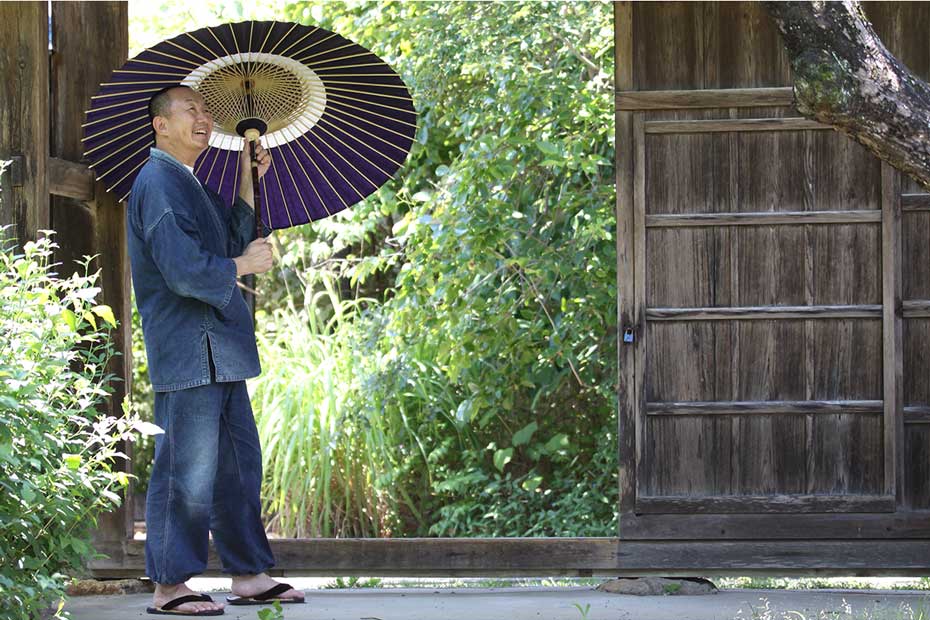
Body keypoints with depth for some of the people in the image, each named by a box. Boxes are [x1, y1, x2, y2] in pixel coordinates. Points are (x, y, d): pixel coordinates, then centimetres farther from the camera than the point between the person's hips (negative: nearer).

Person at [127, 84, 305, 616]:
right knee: (188, 471, -9)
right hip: (188, 354, -10)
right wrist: (244, 266, -8)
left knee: (239, 466, 14)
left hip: (219, 353, 10)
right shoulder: (159, 184, -13)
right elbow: (185, 272, -22)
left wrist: (249, 177, 18)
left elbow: (234, 238, 23)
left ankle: (249, 575, 21)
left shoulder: (192, 186, 19)